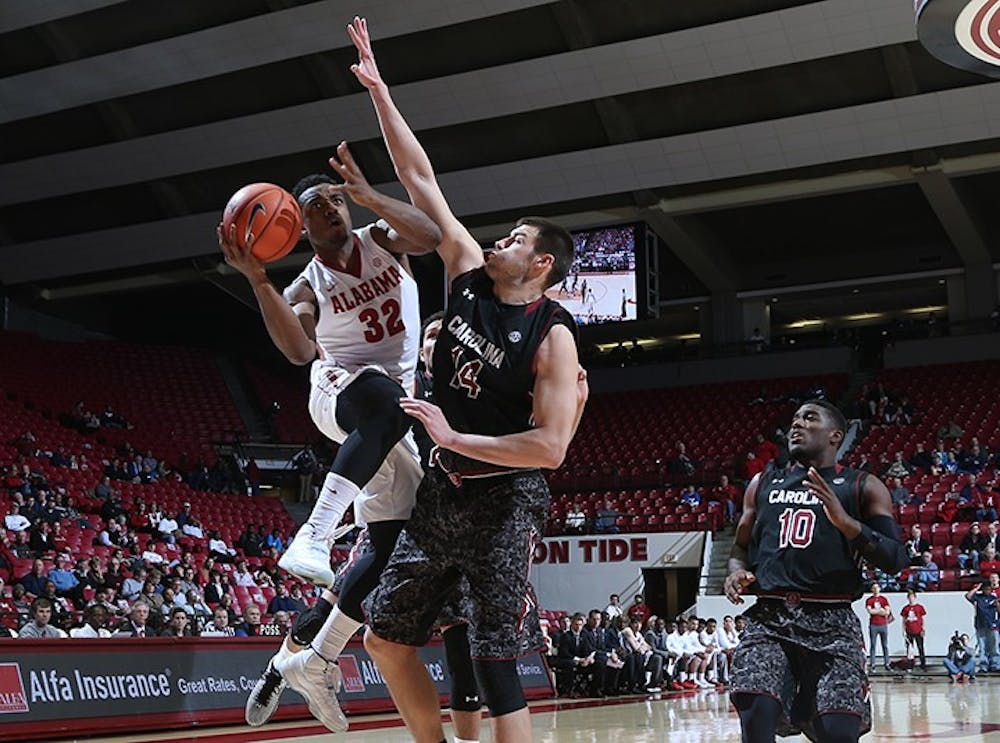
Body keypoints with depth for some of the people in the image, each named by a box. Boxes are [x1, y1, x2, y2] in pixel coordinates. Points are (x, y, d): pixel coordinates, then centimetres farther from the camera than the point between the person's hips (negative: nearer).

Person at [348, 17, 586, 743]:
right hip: (443, 493, 7)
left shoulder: (553, 335, -15)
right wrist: (380, 91, 2)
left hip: (504, 505, -7)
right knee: (386, 637, 11)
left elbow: (550, 446, -23)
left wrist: (454, 438, -20)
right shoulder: (471, 277, 2)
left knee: (494, 663, -9)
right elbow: (421, 181, 4)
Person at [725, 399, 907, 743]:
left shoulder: (862, 487, 6)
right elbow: (741, 547, 24)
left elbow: (896, 559, -2)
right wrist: (737, 571, 0)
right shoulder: (763, 483, 17)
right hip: (768, 618, 2)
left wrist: (845, 521, -17)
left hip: (832, 623, -2)